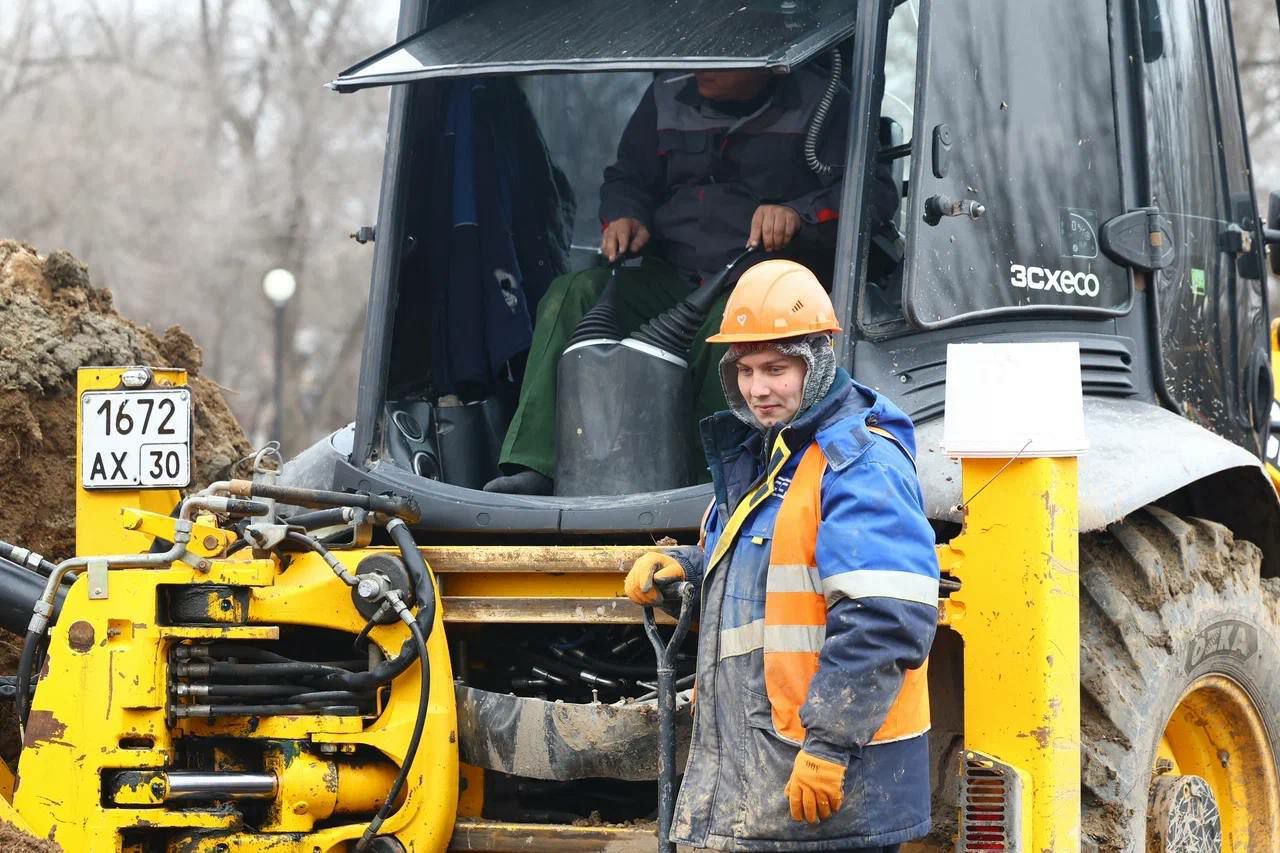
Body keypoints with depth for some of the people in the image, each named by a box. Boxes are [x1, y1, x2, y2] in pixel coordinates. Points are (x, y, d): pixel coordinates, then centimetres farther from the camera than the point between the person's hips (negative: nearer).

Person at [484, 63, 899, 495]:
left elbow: (875, 189, -6)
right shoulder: (668, 98, 18)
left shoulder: (815, 103, 3)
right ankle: (532, 471, -33)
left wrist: (799, 214, -24)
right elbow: (626, 178, 29)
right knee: (574, 293, -23)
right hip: (669, 277, 5)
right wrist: (623, 218, 4)